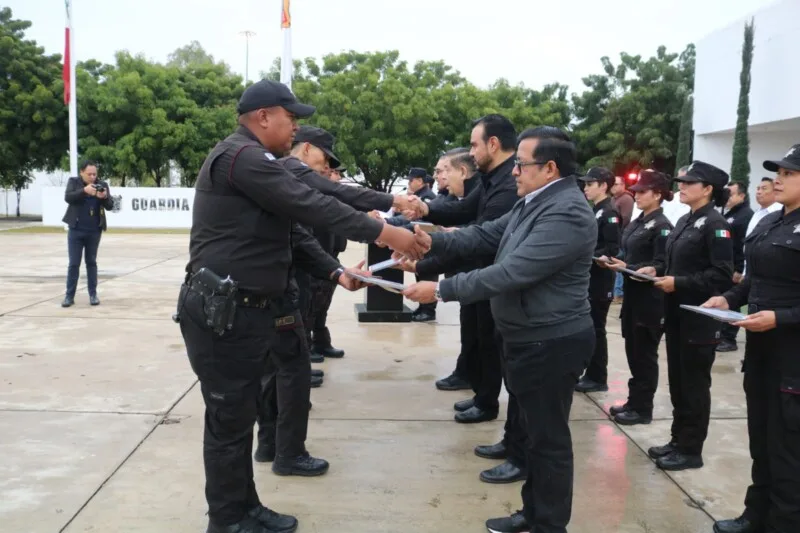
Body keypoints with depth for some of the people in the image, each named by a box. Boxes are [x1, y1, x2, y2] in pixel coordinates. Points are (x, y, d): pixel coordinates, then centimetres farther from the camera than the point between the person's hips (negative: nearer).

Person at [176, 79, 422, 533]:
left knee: (242, 416, 18)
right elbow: (311, 206, -22)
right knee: (229, 421, 2)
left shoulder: (255, 163, 19)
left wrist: (336, 272, 10)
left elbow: (291, 228, 18)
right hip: (223, 312, -10)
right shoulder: (242, 156, -16)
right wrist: (383, 233, -19)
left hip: (245, 308, 10)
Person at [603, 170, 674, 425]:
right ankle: (634, 401, 25)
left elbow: (660, 266, -17)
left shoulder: (661, 226, -12)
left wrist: (626, 268, -23)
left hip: (650, 299, -8)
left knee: (644, 354, 1)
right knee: (632, 351, 14)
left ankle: (642, 408, 11)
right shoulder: (636, 223, 13)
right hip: (632, 295, 8)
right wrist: (615, 262, -2)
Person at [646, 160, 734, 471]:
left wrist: (679, 283, -22)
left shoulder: (715, 224, -13)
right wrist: (659, 272, 4)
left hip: (700, 317, -8)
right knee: (677, 380, 14)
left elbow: (722, 274, -20)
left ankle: (691, 450, 12)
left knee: (694, 383, 2)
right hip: (676, 312, 9)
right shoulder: (685, 221, 13)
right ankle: (679, 440, 26)